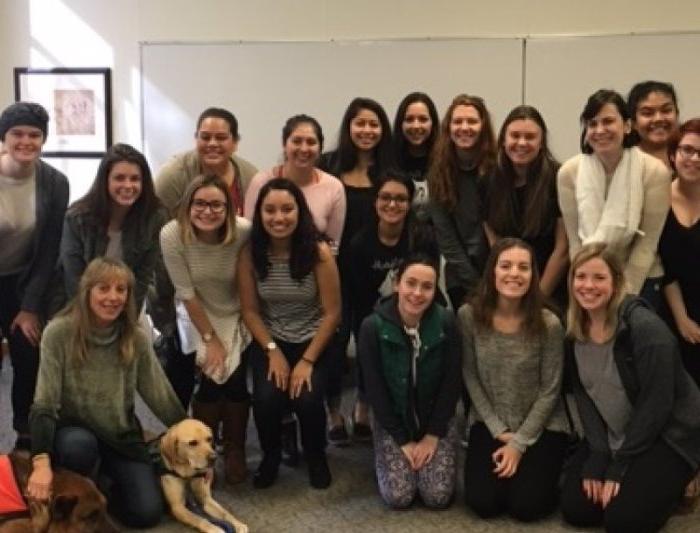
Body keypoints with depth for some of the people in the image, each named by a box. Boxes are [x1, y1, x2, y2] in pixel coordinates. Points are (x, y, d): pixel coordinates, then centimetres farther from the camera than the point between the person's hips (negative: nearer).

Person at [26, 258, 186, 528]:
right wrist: (41, 462, -32)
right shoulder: (59, 333, -18)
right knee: (80, 446, -37)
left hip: (122, 438, 2)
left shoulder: (136, 338, -8)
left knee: (147, 513, -13)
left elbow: (161, 396, -1)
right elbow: (44, 404, -19)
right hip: (74, 431, -2)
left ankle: (106, 488, 21)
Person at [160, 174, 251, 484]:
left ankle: (235, 451, 9)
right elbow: (186, 293, -17)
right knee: (212, 374, -14)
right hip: (197, 316, 0)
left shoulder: (245, 232, -28)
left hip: (238, 316, 0)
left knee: (234, 377, -14)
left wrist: (233, 336, -10)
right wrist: (210, 339, -13)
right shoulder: (172, 235, -25)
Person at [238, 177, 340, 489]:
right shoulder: (250, 253, -10)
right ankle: (270, 456, 11)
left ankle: (316, 457, 11)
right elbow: (250, 310, -3)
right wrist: (273, 351, -13)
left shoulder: (318, 252, -17)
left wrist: (307, 361, -16)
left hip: (314, 340, -1)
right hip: (270, 339, 2)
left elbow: (332, 312, -12)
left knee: (307, 399, -23)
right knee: (266, 399, -22)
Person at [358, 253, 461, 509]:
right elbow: (375, 390, -13)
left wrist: (433, 435, -10)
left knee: (438, 497, -11)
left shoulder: (446, 323, -16)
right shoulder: (372, 327, -19)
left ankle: (430, 445, 19)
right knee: (398, 497, -13)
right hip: (392, 423, -1)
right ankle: (385, 454, 18)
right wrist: (403, 440, -11)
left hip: (437, 420, 1)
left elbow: (451, 383, -8)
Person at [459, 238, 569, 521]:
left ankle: (544, 475, 20)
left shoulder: (548, 324, -17)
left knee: (525, 506, -14)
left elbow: (550, 391, -10)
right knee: (482, 503, -11)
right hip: (489, 424, 2)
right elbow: (470, 377, -5)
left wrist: (520, 443, -12)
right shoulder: (469, 315, -12)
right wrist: (498, 431, -8)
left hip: (540, 426, -2)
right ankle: (509, 465, 21)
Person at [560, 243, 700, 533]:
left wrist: (619, 467, -19)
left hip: (667, 435, -6)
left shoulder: (646, 328, -25)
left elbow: (656, 404, -23)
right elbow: (583, 395, -3)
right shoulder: (575, 331, -4)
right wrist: (597, 459, -14)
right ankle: (635, 479, 20)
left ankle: (671, 484, 10)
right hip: (612, 437, 6)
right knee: (576, 509, -4)